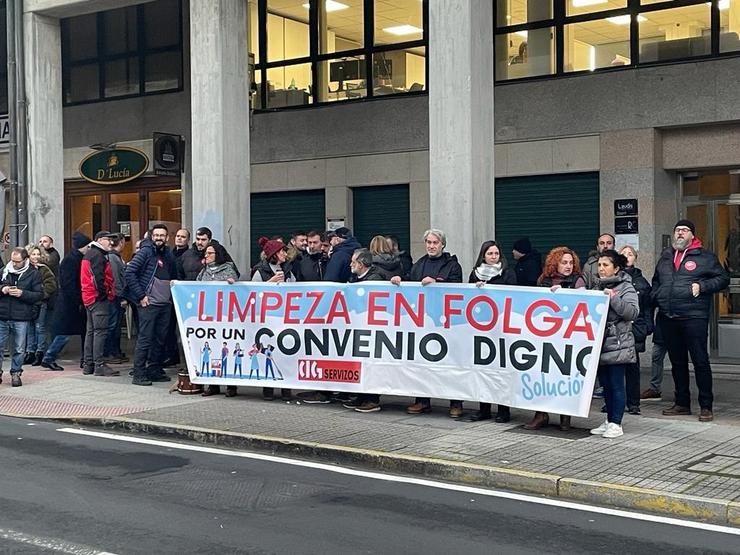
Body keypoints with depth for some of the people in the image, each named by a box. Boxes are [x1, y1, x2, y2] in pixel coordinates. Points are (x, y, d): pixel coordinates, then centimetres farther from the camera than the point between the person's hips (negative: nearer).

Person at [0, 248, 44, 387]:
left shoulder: (34, 273, -1)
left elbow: (39, 295, -5)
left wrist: (22, 293, -18)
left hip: (21, 318, -2)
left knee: (19, 348, 6)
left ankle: (16, 373, 19)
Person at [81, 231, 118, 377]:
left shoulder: (89, 254, 21)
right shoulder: (97, 255, -12)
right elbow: (98, 277, -21)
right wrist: (104, 293, -17)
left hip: (89, 298, 11)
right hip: (99, 299, -11)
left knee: (91, 331, 13)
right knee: (100, 331, -10)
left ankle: (88, 365, 17)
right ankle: (99, 365, -12)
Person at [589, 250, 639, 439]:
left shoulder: (625, 288, -4)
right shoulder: (597, 286, 15)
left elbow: (633, 312, -15)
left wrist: (613, 298, -22)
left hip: (618, 344, -6)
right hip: (600, 343, 7)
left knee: (616, 384, -3)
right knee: (605, 384, 12)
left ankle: (616, 424, 2)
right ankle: (608, 421, 21)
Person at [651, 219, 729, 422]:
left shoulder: (705, 256, 3)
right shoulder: (666, 256, 18)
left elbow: (723, 278, 3)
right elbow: (656, 281, 30)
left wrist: (702, 286, -11)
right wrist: (654, 297, 12)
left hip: (694, 317, -5)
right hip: (667, 319, 5)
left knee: (700, 361, -5)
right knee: (677, 362, 12)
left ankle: (706, 406, 2)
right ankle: (682, 403, 21)